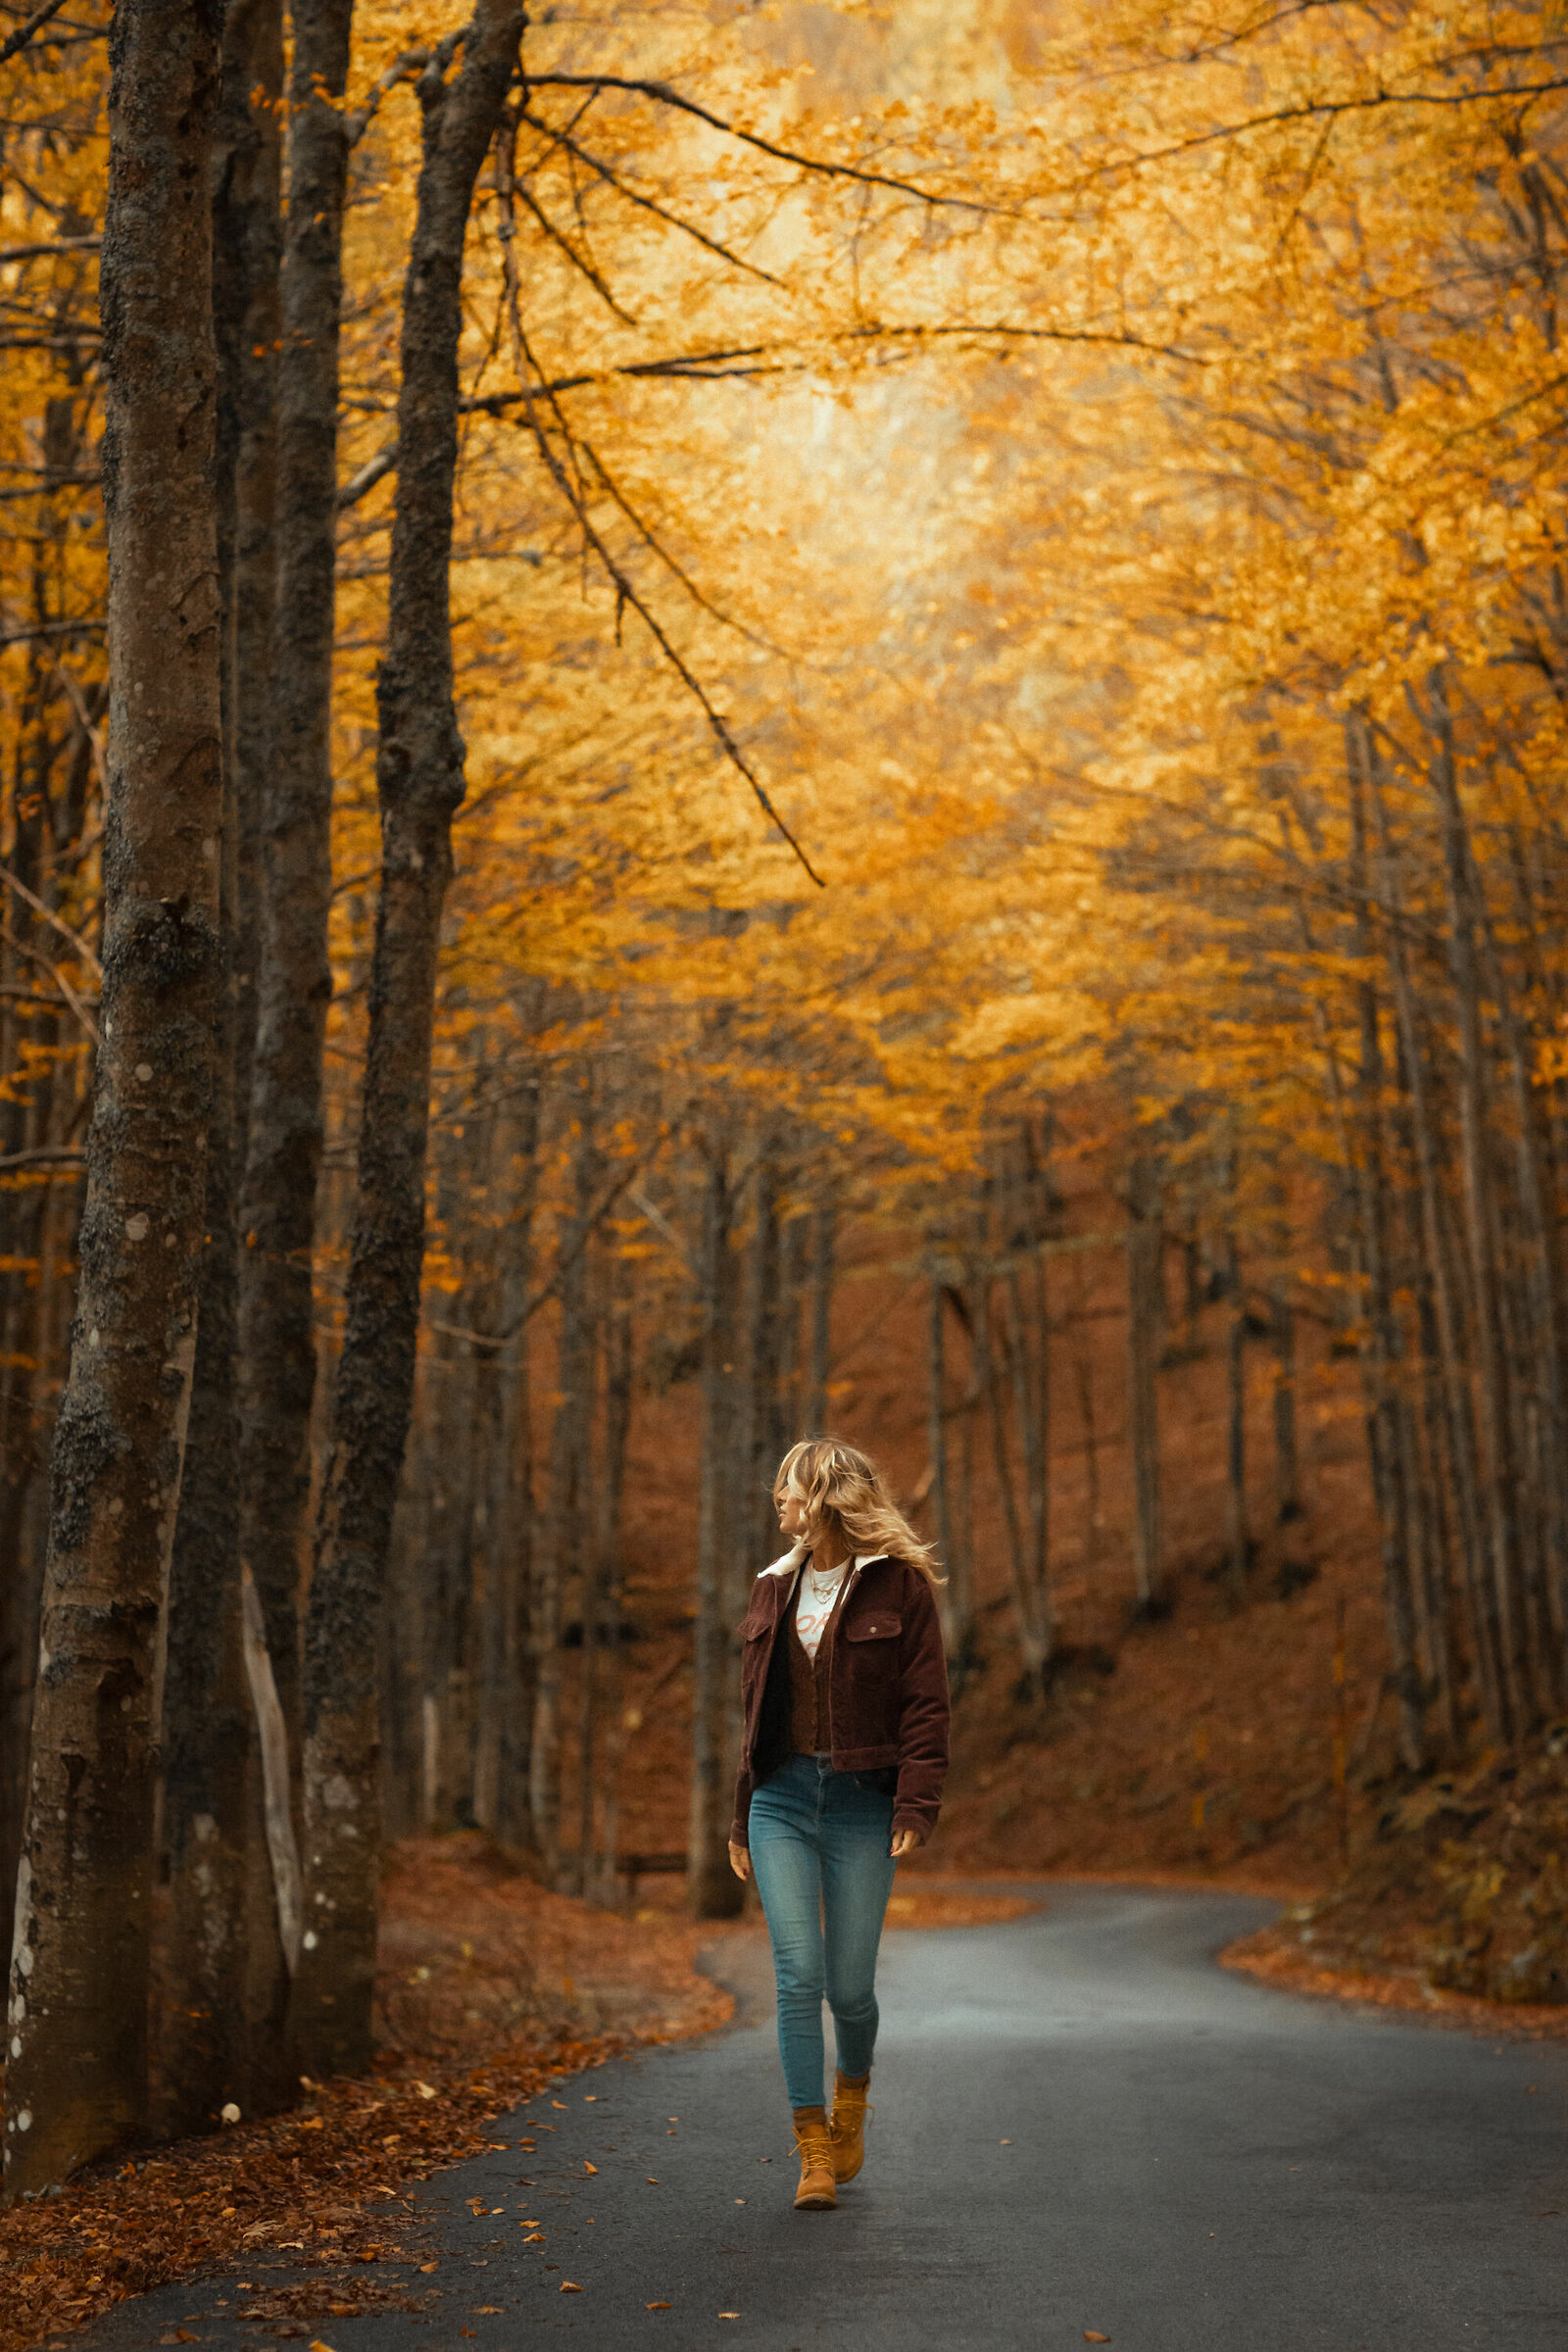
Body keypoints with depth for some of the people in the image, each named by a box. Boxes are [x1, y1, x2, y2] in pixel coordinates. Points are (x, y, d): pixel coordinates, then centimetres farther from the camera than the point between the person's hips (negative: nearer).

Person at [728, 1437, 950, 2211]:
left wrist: (916, 1807, -15)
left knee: (849, 1985, 3)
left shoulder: (898, 1584, -3)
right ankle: (814, 2152, 0)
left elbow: (926, 1704, -6)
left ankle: (852, 2093, 34)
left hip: (860, 1802, -3)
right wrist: (740, 1818, 16)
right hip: (782, 1801, 4)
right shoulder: (775, 1589, 12)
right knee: (798, 1976, -6)